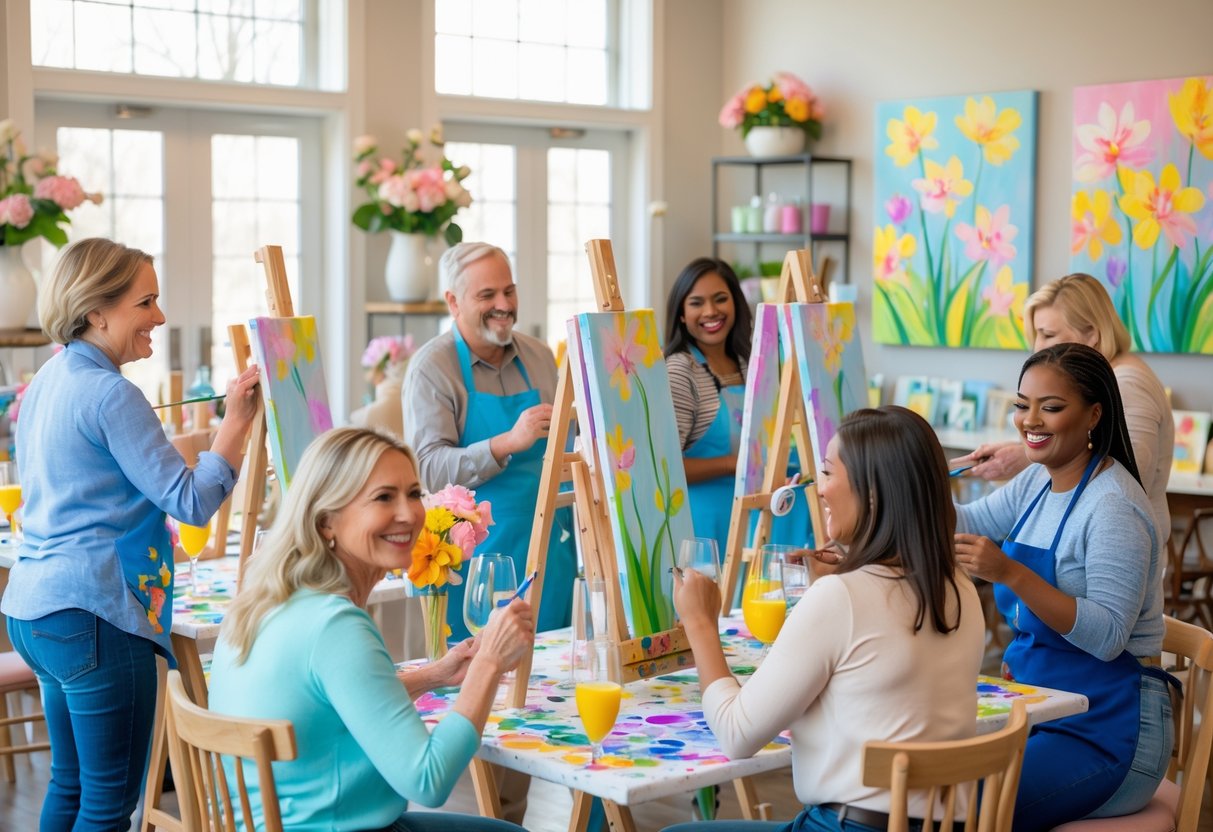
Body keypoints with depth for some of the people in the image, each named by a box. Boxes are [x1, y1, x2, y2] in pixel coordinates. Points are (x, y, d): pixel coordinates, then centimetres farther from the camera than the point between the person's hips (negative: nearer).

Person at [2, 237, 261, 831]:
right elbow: (191, 501, -16)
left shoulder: (50, 381, 14)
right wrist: (238, 419, -13)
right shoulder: (109, 394, -15)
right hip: (93, 615, -10)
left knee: (70, 783, 18)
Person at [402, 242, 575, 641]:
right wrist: (509, 443, -27)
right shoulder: (431, 368, -8)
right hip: (479, 556, -5)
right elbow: (428, 469, -18)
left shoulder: (539, 356, 11)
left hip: (553, 549, 5)